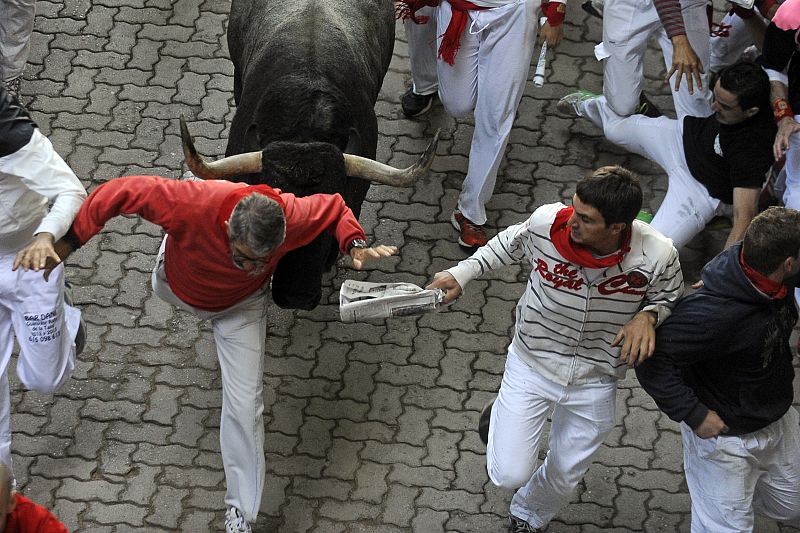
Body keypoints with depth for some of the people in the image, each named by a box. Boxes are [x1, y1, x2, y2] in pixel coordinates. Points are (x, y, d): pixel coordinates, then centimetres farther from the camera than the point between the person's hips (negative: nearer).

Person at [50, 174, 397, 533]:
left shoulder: (290, 218, -40)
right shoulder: (192, 204, -48)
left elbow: (332, 207, -17)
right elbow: (122, 192, -39)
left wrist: (355, 245, -35)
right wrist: (70, 240, -35)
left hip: (241, 307, -1)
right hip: (178, 286, 1)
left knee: (243, 405, -7)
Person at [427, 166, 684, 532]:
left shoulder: (657, 256, -28)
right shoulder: (547, 222, -28)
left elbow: (670, 297, -5)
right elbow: (509, 244, -2)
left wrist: (648, 315, -26)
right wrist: (462, 273, -7)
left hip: (595, 380, 1)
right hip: (532, 364, -1)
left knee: (564, 478, 21)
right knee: (509, 475, -3)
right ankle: (502, 418, 33)